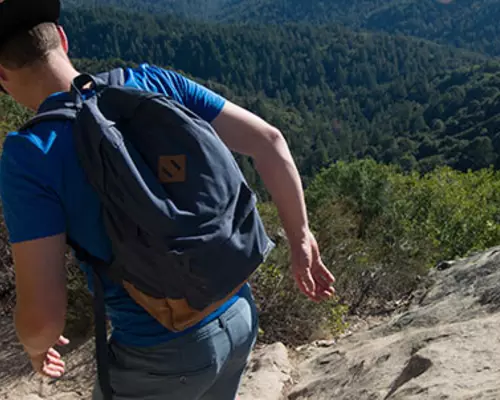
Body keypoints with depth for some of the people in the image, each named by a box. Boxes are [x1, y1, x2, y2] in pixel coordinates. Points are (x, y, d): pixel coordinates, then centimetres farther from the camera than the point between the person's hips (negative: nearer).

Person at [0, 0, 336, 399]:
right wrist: (300, 237, 9)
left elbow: (43, 316, -19)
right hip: (238, 317, 5)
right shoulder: (154, 82, -4)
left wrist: (37, 342, 6)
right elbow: (268, 141, -2)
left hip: (162, 354, -5)